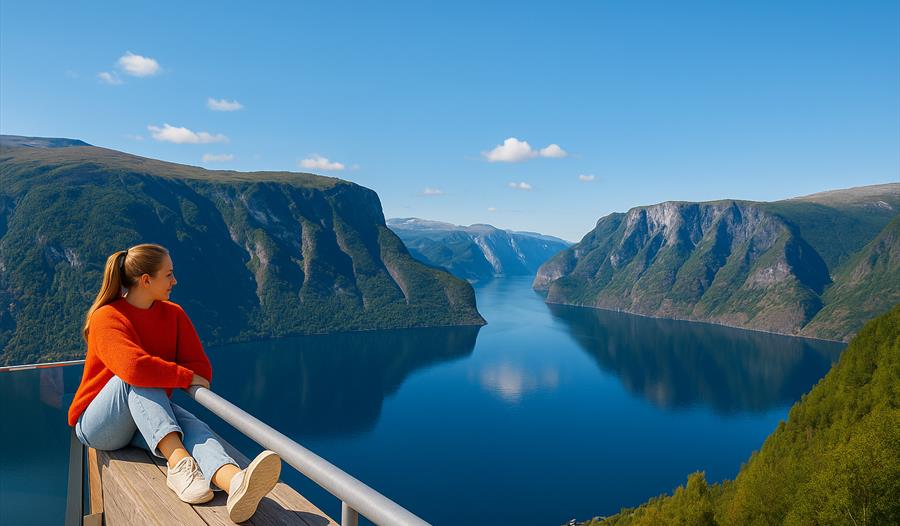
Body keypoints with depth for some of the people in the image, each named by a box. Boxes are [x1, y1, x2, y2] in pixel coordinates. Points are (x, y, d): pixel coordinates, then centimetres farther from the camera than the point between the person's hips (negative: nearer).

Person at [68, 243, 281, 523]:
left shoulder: (173, 314, 3)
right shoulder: (107, 317, -14)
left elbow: (201, 368, -1)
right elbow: (133, 367, -33)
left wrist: (159, 374, -12)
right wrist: (186, 378, -23)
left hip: (150, 418, 3)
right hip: (97, 424, -3)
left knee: (193, 426, -30)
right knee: (136, 378, -33)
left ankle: (236, 483, -65)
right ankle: (179, 464, -48)